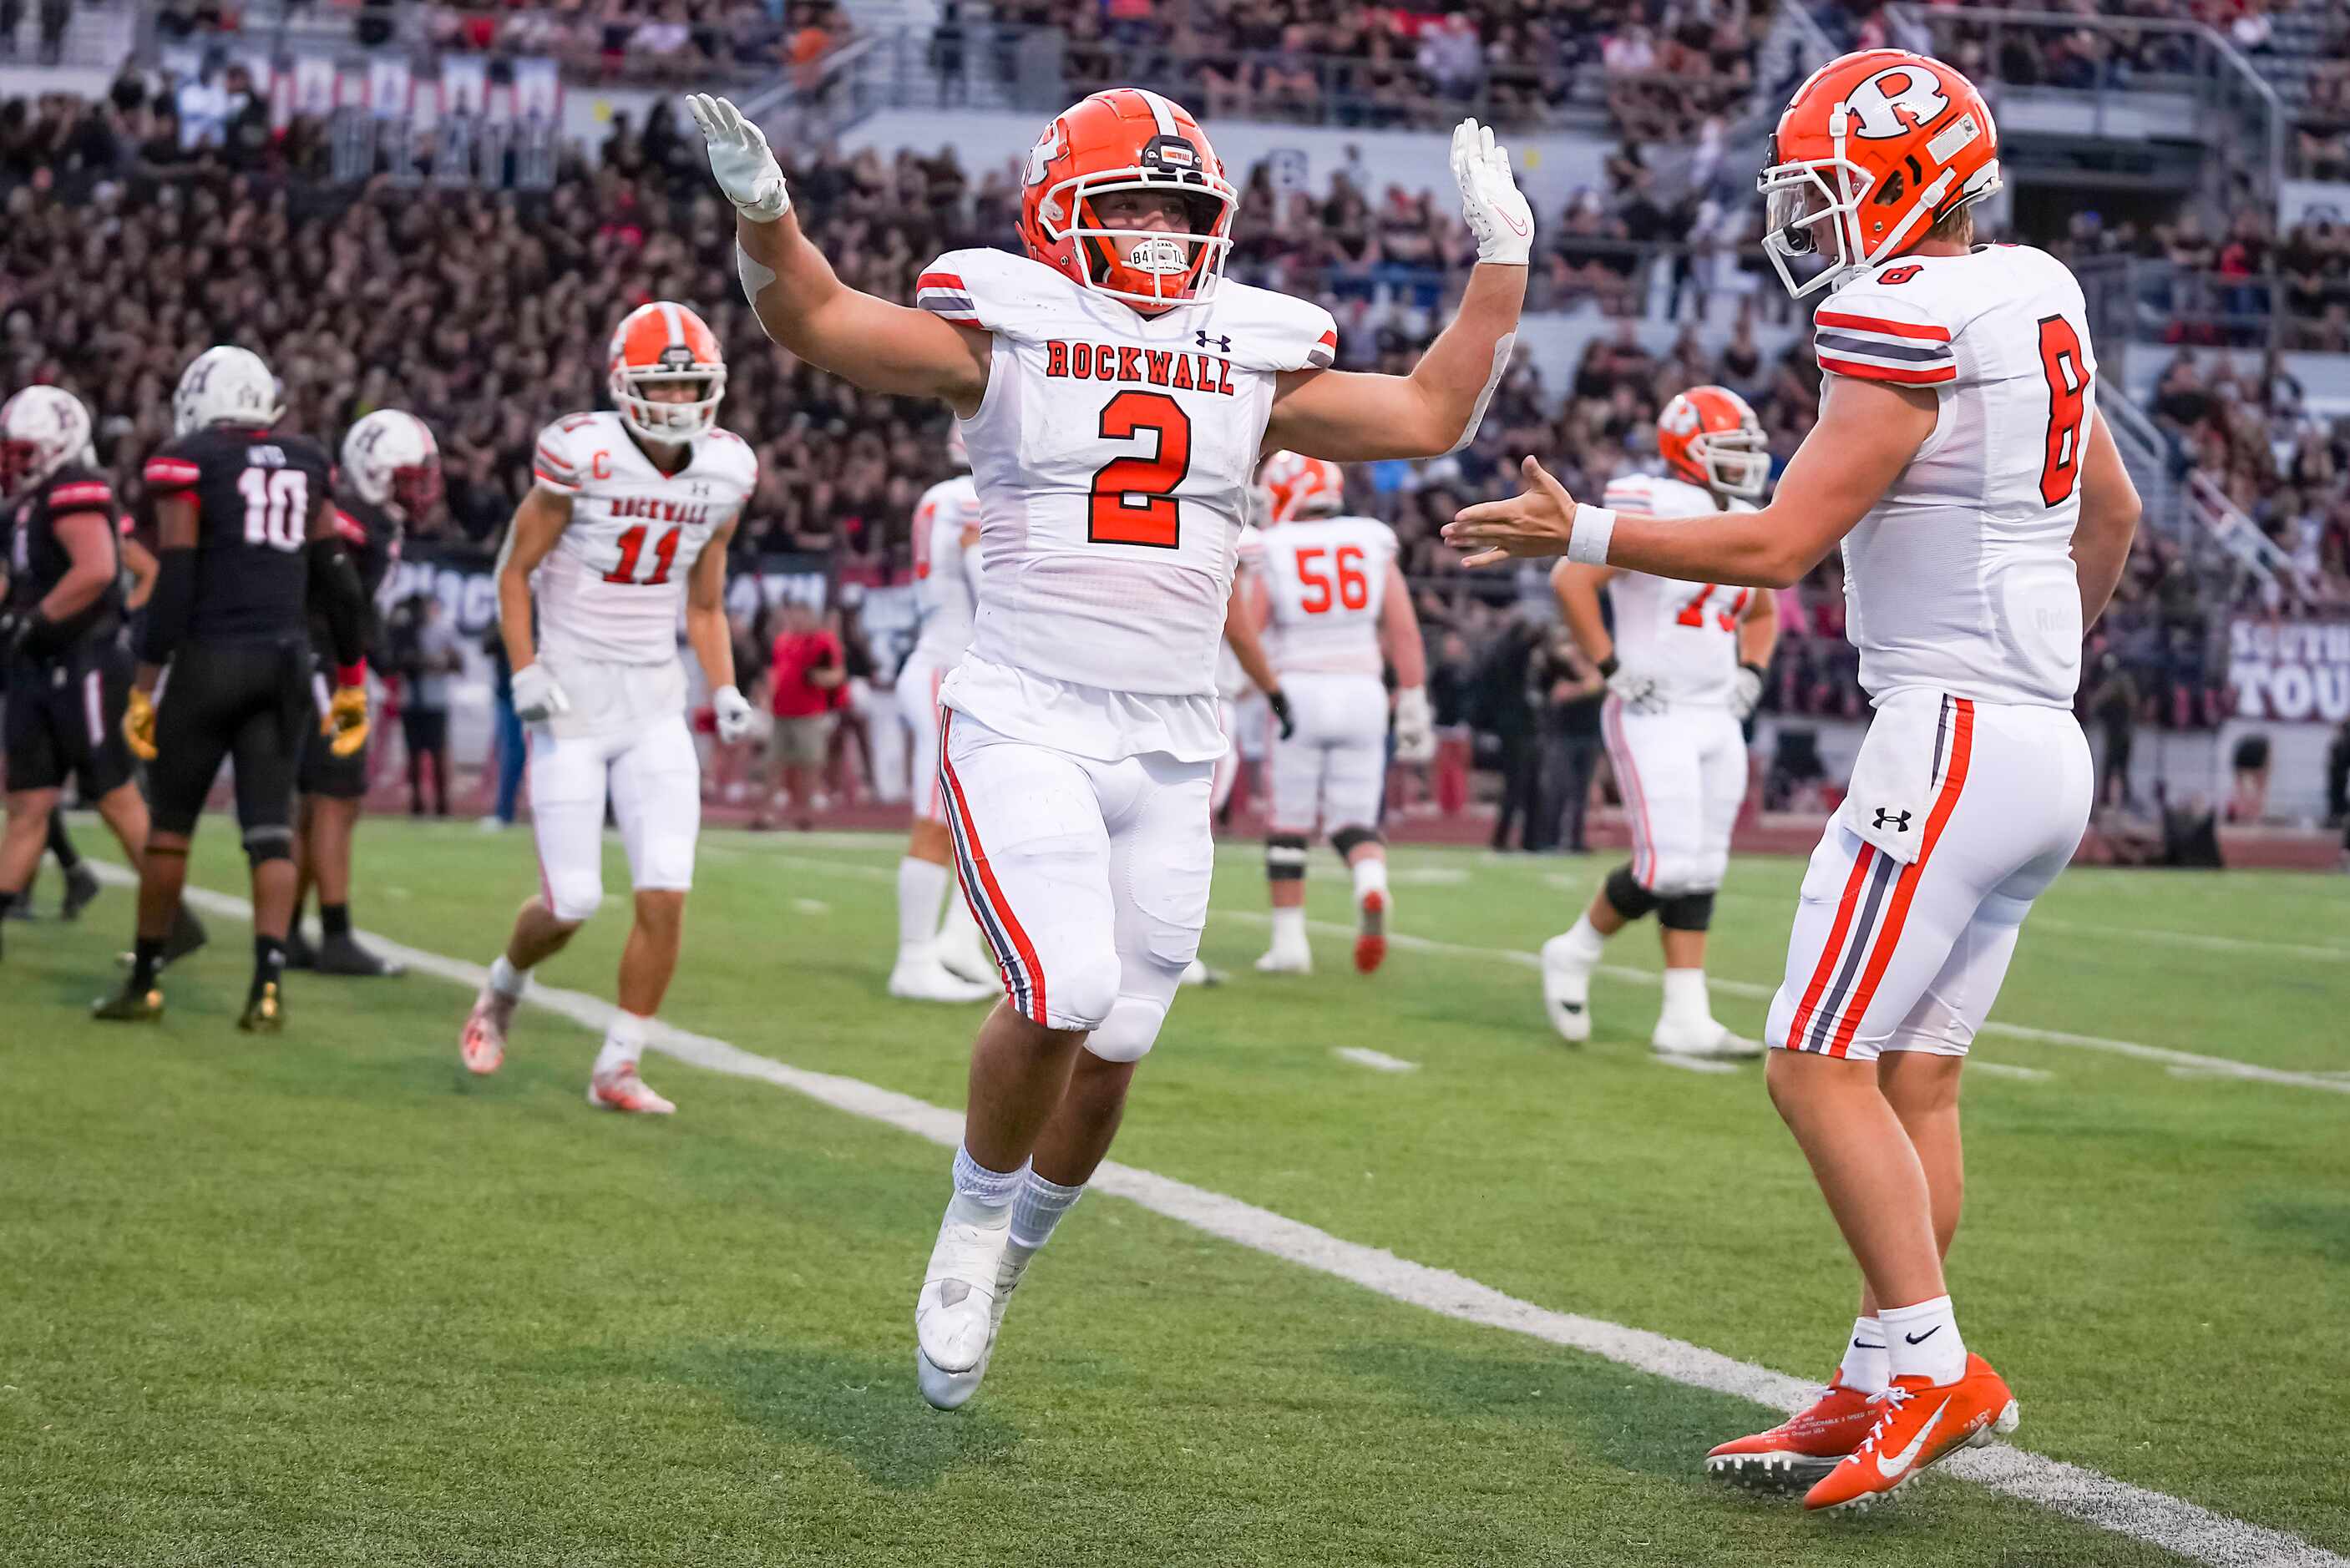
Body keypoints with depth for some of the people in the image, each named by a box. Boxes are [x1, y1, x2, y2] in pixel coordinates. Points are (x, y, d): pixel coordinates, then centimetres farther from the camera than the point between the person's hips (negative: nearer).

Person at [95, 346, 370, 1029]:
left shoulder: (186, 464, -5)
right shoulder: (305, 463, 10)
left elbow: (174, 583, -11)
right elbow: (337, 581, 11)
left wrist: (144, 686, -8)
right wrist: (351, 682, 18)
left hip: (213, 658, -4)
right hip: (288, 659, 4)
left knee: (171, 819, 9)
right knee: (271, 826, 4)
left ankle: (145, 979, 17)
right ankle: (268, 982, -10)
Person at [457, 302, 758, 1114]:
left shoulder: (725, 473, 3)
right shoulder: (582, 456, -13)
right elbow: (515, 568, -2)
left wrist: (725, 691, 2)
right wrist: (525, 671, -13)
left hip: (655, 704, 4)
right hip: (572, 700, -4)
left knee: (665, 897, -7)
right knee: (571, 902, -4)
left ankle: (618, 1069, 7)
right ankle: (502, 988, 30)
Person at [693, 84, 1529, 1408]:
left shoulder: (1254, 369, 11)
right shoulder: (1006, 339, 2)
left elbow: (1432, 415, 17)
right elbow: (817, 319, -5)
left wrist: (1503, 256, 14)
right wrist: (763, 206, -22)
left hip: (1171, 752, 4)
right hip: (1025, 731, -4)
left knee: (1115, 1047, 5)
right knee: (1063, 995, -22)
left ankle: (1009, 1256, 31)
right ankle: (975, 1215, 5)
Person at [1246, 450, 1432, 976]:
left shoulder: (1270, 553, -2)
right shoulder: (1372, 545, 6)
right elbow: (1404, 631, 5)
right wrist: (1413, 707, 10)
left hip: (1297, 692, -2)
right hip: (1363, 691, 2)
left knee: (1288, 825, 9)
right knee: (1354, 822, 7)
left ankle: (1289, 942, 10)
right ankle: (1372, 885, -24)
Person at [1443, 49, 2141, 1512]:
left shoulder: (1909, 321, -13)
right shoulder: (2032, 298, 14)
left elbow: (1780, 543, -14)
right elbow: (2113, 514, 26)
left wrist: (1580, 535, -6)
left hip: (1953, 735, -9)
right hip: (2044, 746, 9)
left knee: (1821, 1066, -7)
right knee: (1914, 1076, 10)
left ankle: (1933, 1365, -9)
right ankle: (1878, 1394, 13)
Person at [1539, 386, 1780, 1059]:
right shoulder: (1650, 513, -13)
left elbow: (1762, 613, 29)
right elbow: (1570, 579, -19)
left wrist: (1750, 672, 12)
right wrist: (1610, 666, -17)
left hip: (1718, 720, 8)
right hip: (1653, 717, -8)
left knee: (1701, 873, 4)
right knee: (1669, 866, -13)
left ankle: (1686, 1021, 5)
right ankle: (1574, 954, 11)